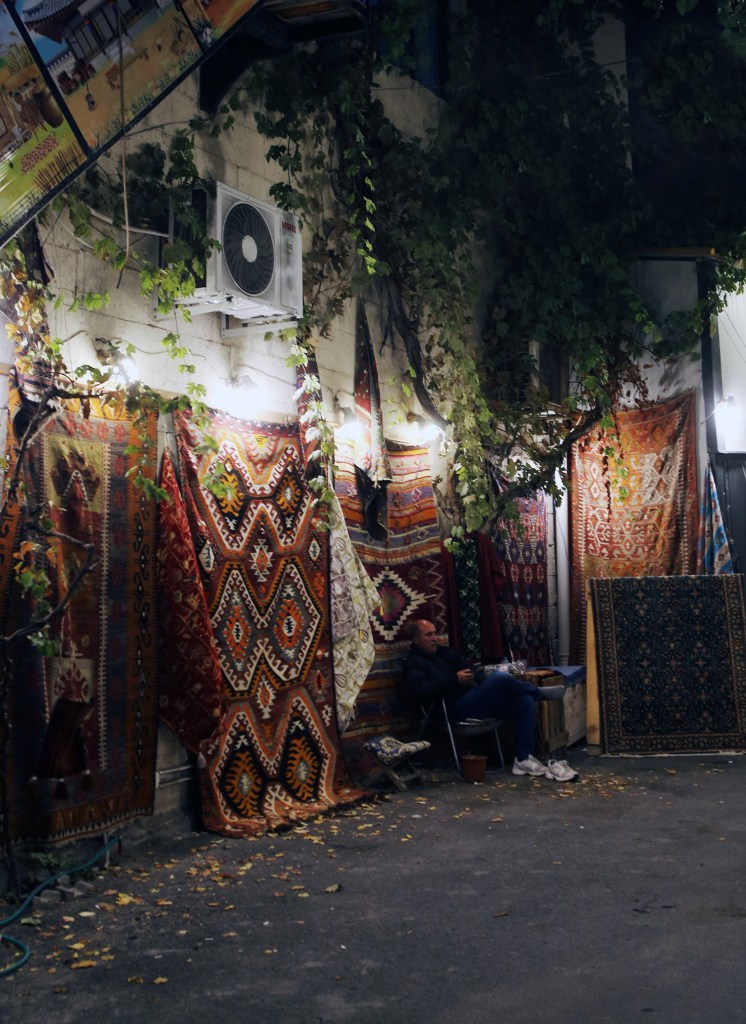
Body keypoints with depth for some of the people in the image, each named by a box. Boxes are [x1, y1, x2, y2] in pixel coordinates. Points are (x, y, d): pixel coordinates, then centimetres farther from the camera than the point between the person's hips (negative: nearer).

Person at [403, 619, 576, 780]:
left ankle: (523, 759, -15)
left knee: (524, 700, -12)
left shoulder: (445, 652, 25)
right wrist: (455, 680, -17)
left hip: (476, 699, 8)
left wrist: (487, 687, 5)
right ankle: (540, 692, -2)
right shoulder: (413, 663, 2)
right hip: (457, 708, -8)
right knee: (500, 678, -29)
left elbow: (470, 672, 26)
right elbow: (422, 690, -18)